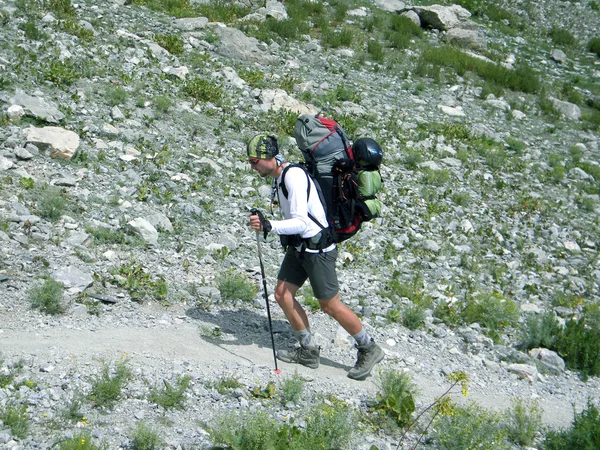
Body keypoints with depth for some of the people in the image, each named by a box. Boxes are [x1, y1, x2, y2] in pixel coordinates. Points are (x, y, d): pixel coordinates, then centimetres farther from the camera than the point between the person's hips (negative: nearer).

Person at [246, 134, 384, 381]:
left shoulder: (294, 176, -24)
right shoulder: (280, 175, 7)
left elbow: (301, 223, -33)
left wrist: (269, 226, -44)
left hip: (317, 247, -9)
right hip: (298, 246, 9)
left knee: (330, 306, -1)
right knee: (282, 295, 5)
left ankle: (369, 350, 17)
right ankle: (308, 351, 18)